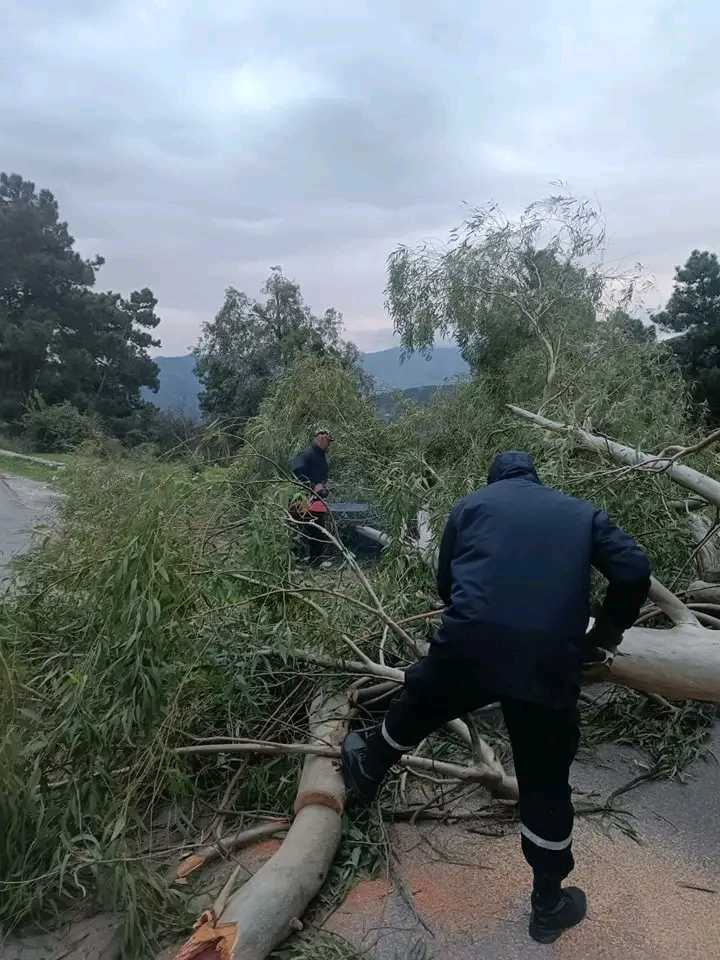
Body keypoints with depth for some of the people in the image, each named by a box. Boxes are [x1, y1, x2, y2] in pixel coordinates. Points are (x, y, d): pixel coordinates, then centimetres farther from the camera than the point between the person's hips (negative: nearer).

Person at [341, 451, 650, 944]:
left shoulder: (471, 505, 17)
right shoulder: (582, 511, 18)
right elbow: (635, 571, 6)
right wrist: (602, 636, 17)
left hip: (467, 646, 0)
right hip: (549, 663, 1)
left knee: (418, 708, 30)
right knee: (546, 784, 20)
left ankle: (367, 772, 55)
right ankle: (549, 904, 38)